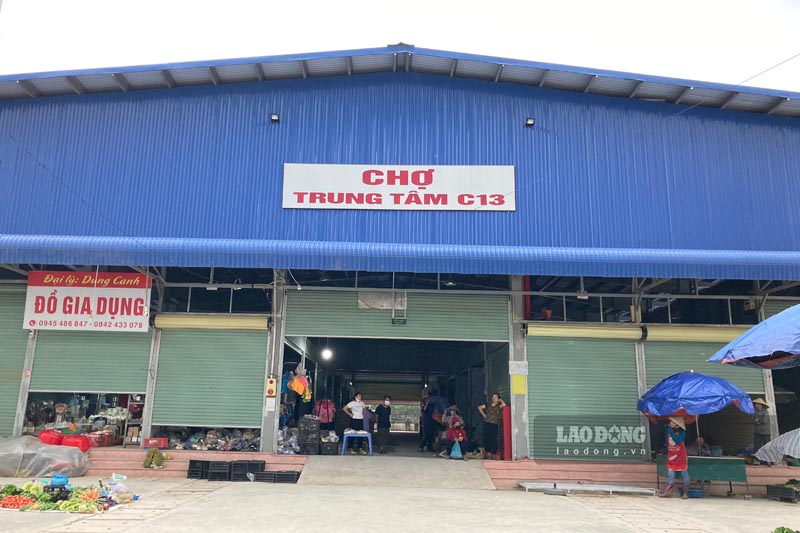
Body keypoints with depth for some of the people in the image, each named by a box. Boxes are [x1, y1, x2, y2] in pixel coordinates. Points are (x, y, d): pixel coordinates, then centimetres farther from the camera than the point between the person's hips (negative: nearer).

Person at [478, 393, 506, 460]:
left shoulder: (499, 406, 6)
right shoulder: (488, 405, 12)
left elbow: (504, 405, -16)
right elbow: (479, 407, 21)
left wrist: (500, 400, 1)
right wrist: (483, 414, 11)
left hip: (495, 425, -1)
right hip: (487, 424, 1)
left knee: (494, 439, -5)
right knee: (487, 438, 0)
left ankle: (493, 454, 1)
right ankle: (487, 453, 6)